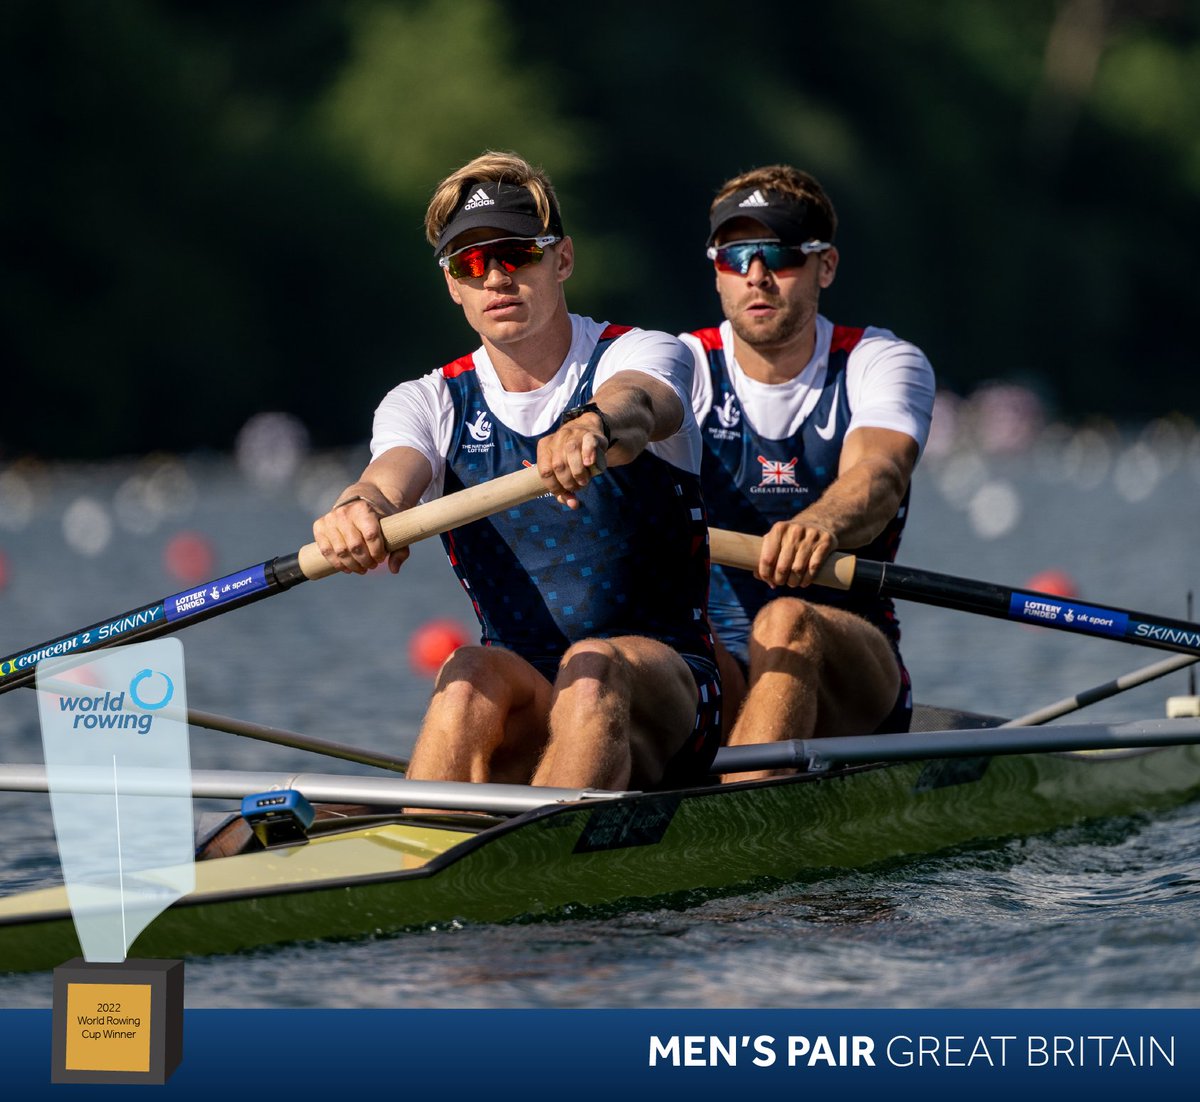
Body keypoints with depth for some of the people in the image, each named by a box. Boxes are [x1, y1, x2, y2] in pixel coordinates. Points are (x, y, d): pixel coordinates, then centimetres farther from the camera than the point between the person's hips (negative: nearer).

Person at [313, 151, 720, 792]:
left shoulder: (644, 356, 0)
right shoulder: (430, 404, 8)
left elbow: (636, 405, -27)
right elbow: (391, 478, -16)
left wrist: (593, 426, -53)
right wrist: (359, 507, -42)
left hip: (663, 692, -2)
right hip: (521, 715, 2)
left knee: (596, 667, -34)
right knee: (472, 672, -30)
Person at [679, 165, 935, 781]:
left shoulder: (882, 364, 0)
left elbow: (876, 475, -23)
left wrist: (824, 522, -49)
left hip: (850, 677, -2)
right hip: (711, 682, 2)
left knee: (788, 623, -34)